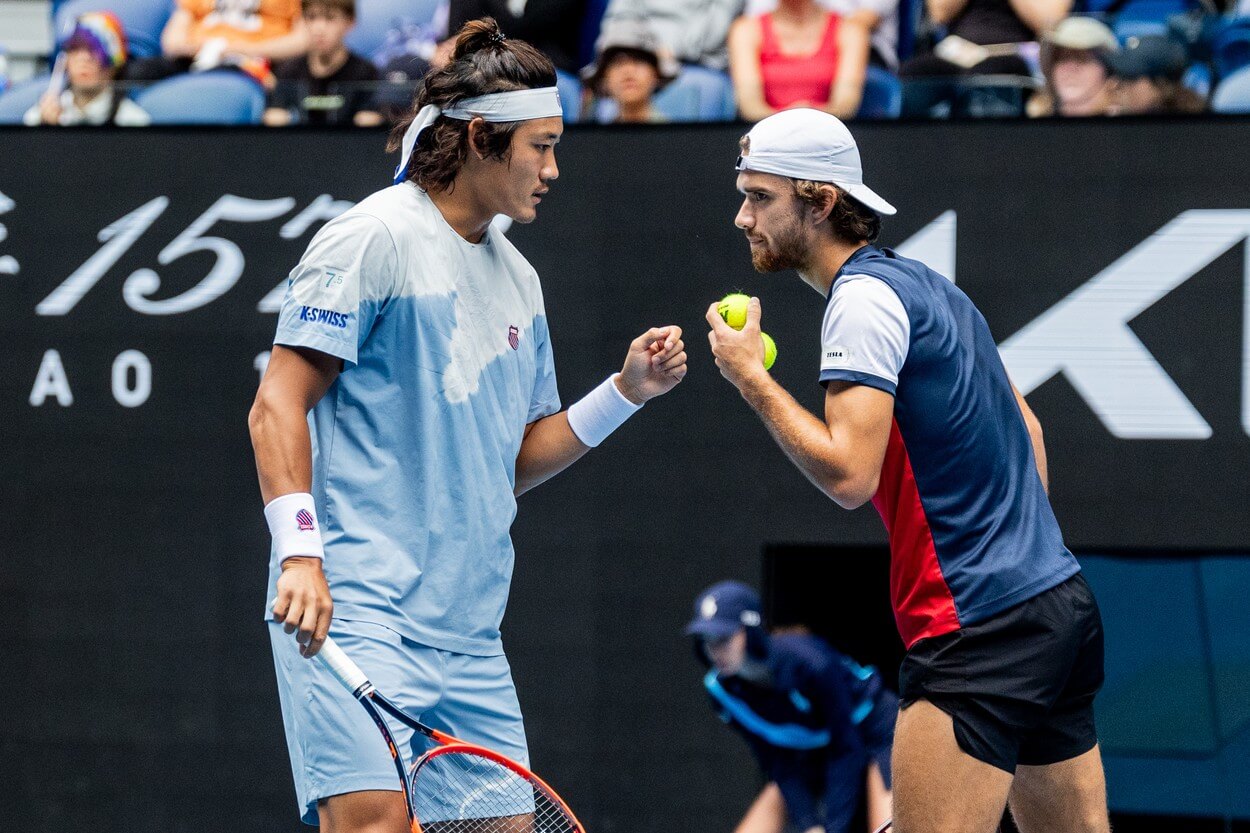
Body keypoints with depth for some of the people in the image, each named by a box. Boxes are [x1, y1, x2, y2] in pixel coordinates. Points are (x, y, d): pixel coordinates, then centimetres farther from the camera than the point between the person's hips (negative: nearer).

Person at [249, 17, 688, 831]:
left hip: (470, 630, 8)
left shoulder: (517, 280, 18)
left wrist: (625, 391, 9)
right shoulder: (374, 238, -5)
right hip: (350, 609, -8)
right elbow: (278, 407, -9)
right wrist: (300, 554, -19)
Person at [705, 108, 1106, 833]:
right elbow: (1025, 426, 26)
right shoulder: (924, 284, 18)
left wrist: (750, 376, -10)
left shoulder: (863, 297, -11)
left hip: (981, 628, -10)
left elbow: (848, 473, -20)